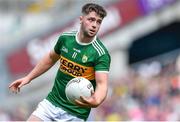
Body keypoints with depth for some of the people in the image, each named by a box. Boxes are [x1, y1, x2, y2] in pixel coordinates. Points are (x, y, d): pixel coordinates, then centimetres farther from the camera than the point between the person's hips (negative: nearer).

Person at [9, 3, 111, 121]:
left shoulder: (101, 54, -18)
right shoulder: (65, 38, -2)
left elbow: (102, 84, -28)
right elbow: (51, 58, 18)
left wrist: (96, 101, -49)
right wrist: (28, 78, 20)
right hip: (52, 102, 5)